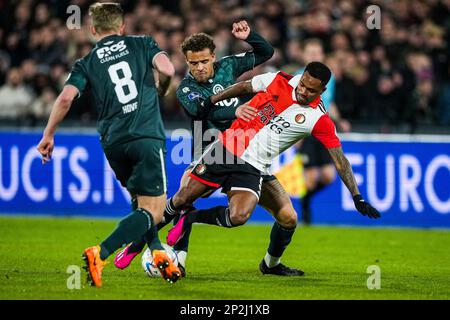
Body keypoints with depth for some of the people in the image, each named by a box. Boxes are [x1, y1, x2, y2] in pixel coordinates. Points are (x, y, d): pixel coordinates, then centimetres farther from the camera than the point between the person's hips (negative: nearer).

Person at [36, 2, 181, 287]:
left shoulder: (87, 63, 12)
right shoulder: (142, 44, 10)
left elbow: (66, 97, -2)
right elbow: (167, 69, -7)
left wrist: (49, 135, 6)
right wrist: (160, 90, 15)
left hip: (113, 142, 4)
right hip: (147, 135, -4)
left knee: (142, 201, 27)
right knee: (152, 211, -4)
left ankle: (158, 253, 13)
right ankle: (100, 254, -23)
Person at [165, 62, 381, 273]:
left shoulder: (319, 120, -10)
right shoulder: (279, 80, -4)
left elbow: (339, 158, -7)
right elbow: (244, 87, 13)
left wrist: (357, 197, -10)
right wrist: (208, 103, 14)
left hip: (252, 168, -2)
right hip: (226, 147, 2)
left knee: (238, 216, -27)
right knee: (182, 200, 0)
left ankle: (191, 218, -1)